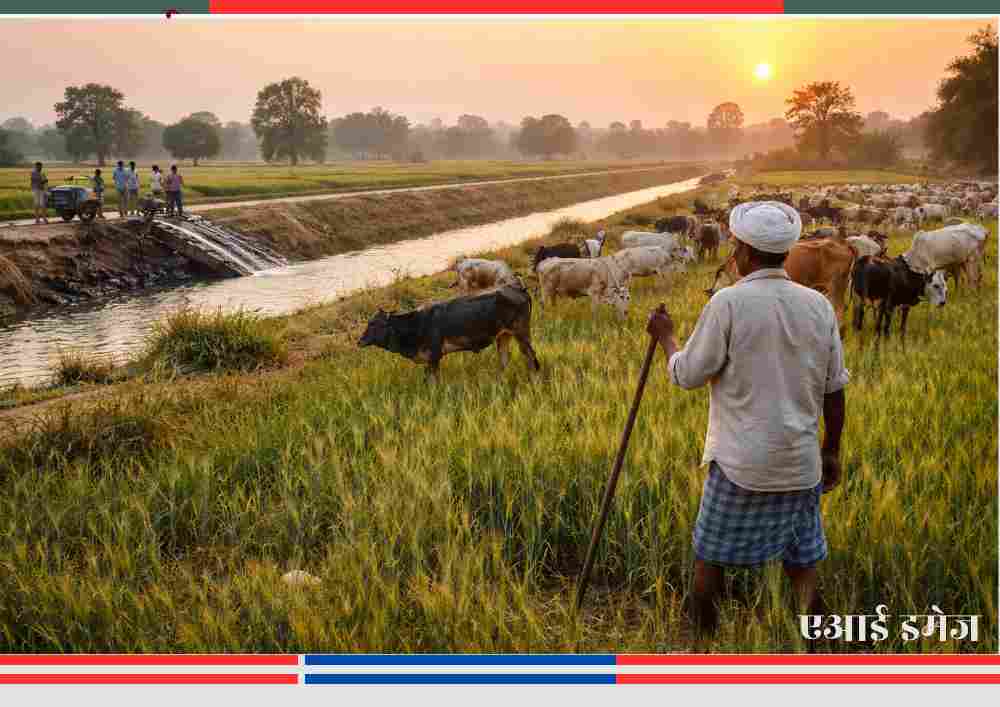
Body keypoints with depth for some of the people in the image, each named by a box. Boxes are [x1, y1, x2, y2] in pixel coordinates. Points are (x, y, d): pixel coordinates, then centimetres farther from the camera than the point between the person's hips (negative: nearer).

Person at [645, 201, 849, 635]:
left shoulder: (728, 303, -14)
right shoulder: (818, 305, 0)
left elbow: (686, 375, -9)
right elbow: (834, 390, 6)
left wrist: (665, 336, 9)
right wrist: (831, 451, 17)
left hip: (741, 462, -4)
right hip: (801, 461, 4)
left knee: (711, 551, 14)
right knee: (799, 554, 17)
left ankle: (701, 630, 30)